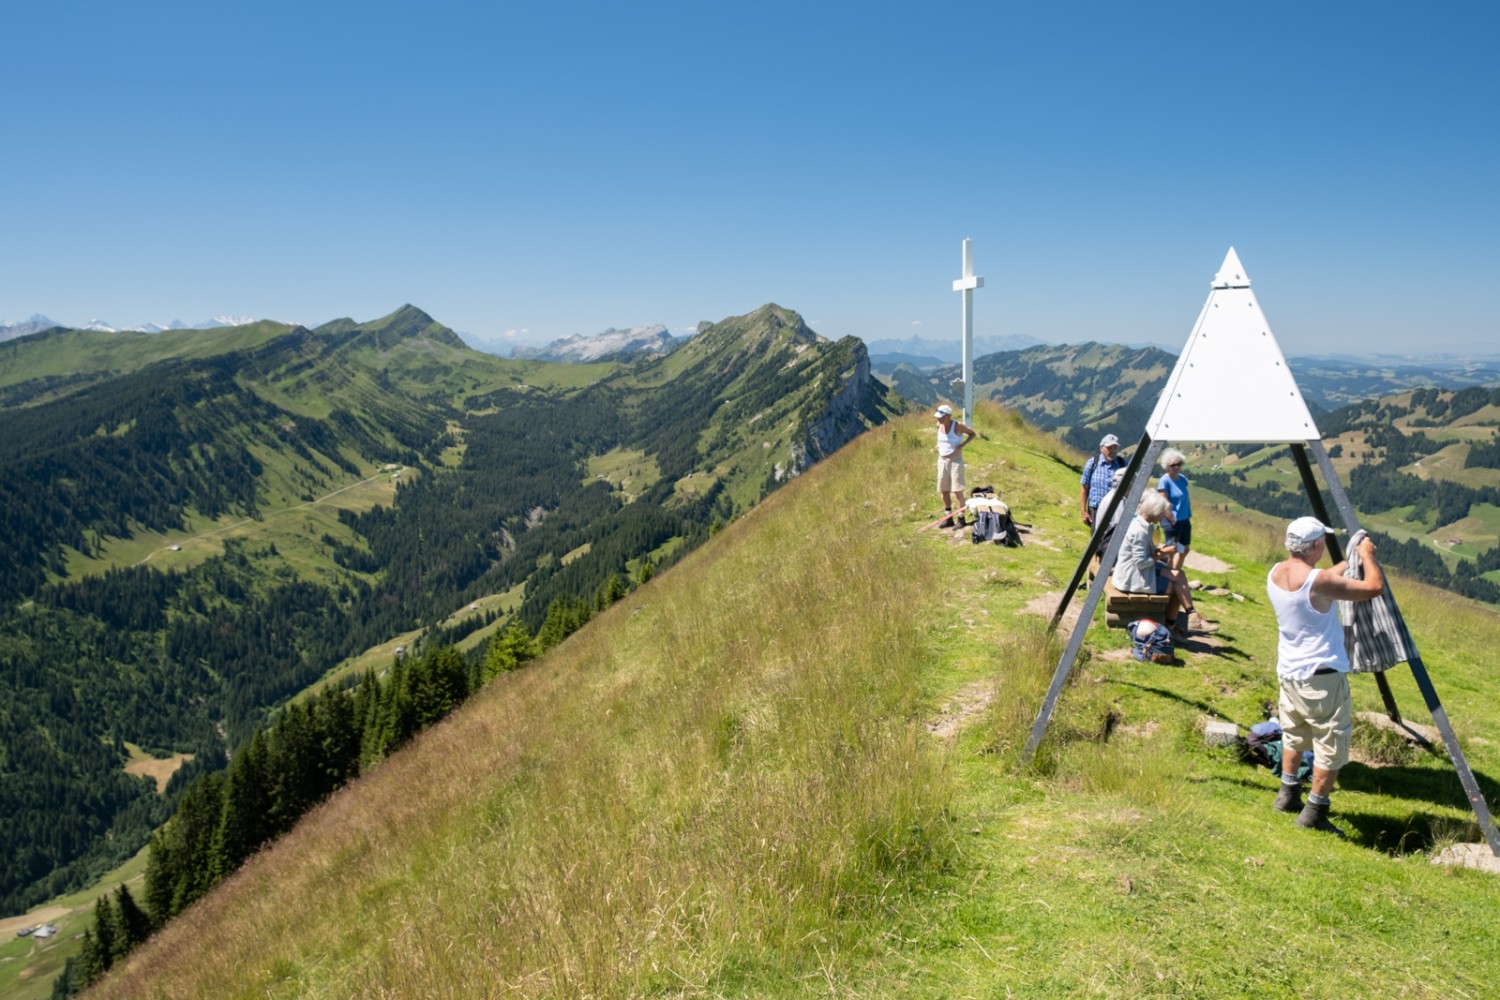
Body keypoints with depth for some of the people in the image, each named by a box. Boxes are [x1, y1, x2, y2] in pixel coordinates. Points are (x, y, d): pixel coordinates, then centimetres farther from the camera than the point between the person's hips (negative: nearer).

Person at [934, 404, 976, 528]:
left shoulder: (957, 426, -13)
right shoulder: (939, 426, 5)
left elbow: (972, 433, -5)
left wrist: (962, 445, -15)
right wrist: (939, 445, 9)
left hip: (955, 461, -6)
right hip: (942, 460, 7)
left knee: (957, 491, -7)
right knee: (944, 491, 8)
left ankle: (961, 518, -2)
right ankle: (949, 518, 17)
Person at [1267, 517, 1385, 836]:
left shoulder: (1276, 573, 1)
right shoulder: (1317, 581, -23)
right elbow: (1375, 587, -16)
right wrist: (1367, 556, 0)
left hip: (1288, 672, 8)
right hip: (1321, 675, -8)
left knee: (1294, 736, 23)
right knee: (1331, 744, 3)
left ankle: (1288, 795, 31)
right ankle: (1314, 812, 6)